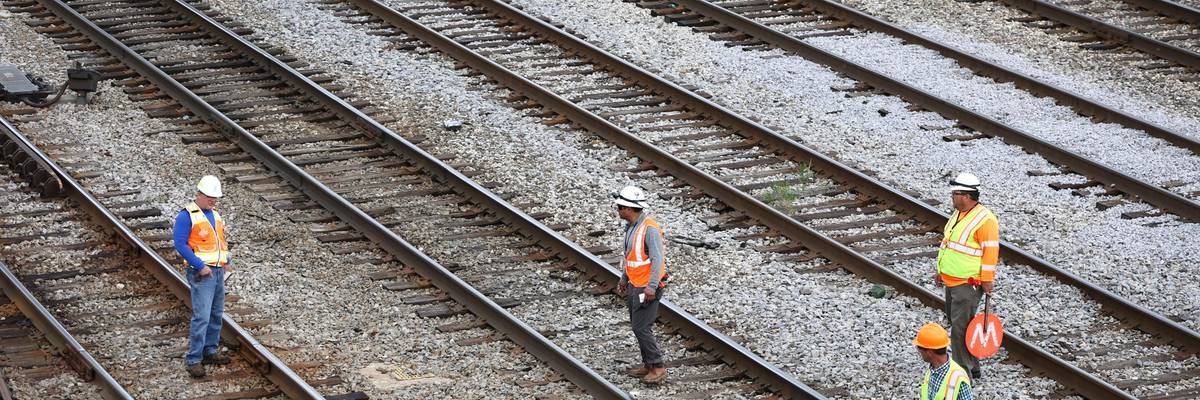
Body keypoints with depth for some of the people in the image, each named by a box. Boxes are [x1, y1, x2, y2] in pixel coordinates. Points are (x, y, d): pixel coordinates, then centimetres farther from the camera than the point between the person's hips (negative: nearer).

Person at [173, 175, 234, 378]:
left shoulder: (215, 214, 13)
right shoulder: (187, 215, -11)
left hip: (218, 271, 8)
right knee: (201, 317, -13)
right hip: (201, 273, -8)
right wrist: (201, 266, -19)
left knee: (216, 314, 13)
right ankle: (193, 360, -11)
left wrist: (227, 261, 6)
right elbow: (180, 244, -15)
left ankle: (210, 351, 24)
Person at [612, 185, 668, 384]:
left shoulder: (650, 229, -22)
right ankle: (648, 365, 21)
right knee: (637, 325, 13)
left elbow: (657, 259, -25)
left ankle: (658, 367, 0)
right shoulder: (631, 226, 7)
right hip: (634, 285, 9)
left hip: (647, 288, -9)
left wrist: (651, 287, -31)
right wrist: (624, 279, 23)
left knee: (641, 328, -9)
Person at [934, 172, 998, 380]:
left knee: (960, 326, -10)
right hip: (952, 281, 10)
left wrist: (987, 280, -18)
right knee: (956, 321, 16)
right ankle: (972, 367, 27)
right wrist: (941, 271, 22)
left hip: (968, 283, -10)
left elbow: (991, 251, -19)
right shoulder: (958, 214, 11)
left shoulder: (984, 220, -18)